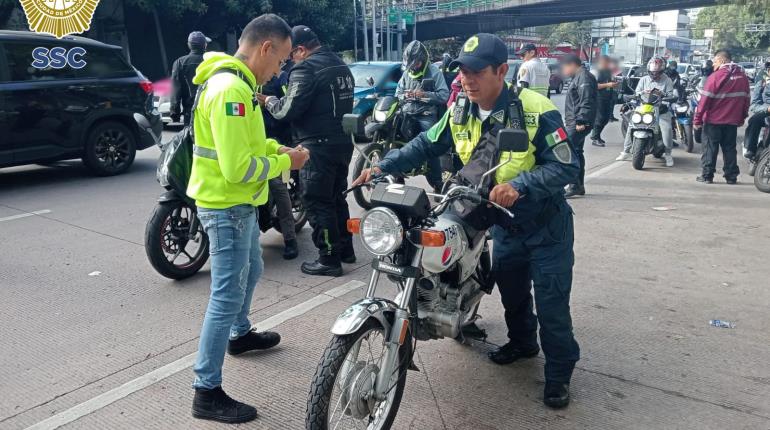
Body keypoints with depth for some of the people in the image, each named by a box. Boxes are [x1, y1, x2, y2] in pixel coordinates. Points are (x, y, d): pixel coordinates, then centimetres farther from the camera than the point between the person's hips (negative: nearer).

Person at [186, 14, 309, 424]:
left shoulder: (236, 82, 9)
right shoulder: (232, 89, -25)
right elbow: (238, 168, -28)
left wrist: (276, 148, 5)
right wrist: (285, 163, -15)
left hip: (239, 203, 11)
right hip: (227, 206, -11)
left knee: (250, 272, 28)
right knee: (227, 295, -4)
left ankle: (240, 334, 50)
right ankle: (207, 393, 6)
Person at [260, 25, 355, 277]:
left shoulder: (306, 69, -14)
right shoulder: (341, 66, 15)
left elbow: (288, 110, -18)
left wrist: (269, 101, 2)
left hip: (318, 146, -9)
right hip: (343, 143, 9)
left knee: (318, 204, -1)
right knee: (337, 198, 19)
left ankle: (329, 259, 4)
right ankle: (345, 249, 28)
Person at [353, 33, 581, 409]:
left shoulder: (536, 110, -26)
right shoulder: (460, 114, -7)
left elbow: (566, 165, -27)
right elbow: (425, 145, 1)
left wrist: (520, 185, -41)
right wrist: (383, 166, -12)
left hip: (545, 222, -5)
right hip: (504, 221, 6)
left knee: (551, 300, 0)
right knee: (511, 291, 21)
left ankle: (559, 372, 19)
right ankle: (522, 341, 47)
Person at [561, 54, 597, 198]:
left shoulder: (583, 77, -12)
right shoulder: (578, 77, 22)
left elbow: (586, 102, -21)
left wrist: (581, 121, -25)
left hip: (579, 124, -11)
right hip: (576, 123, 11)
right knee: (577, 152, 14)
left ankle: (574, 185, -16)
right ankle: (579, 186, 21)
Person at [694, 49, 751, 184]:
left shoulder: (716, 76, -13)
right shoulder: (743, 76, 6)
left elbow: (705, 99, -15)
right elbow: (746, 98, 11)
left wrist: (697, 119, -10)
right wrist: (742, 117, 20)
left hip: (714, 120, -5)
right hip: (732, 120, 5)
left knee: (710, 148, 3)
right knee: (729, 148, 11)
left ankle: (707, 175, 3)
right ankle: (731, 177, 13)